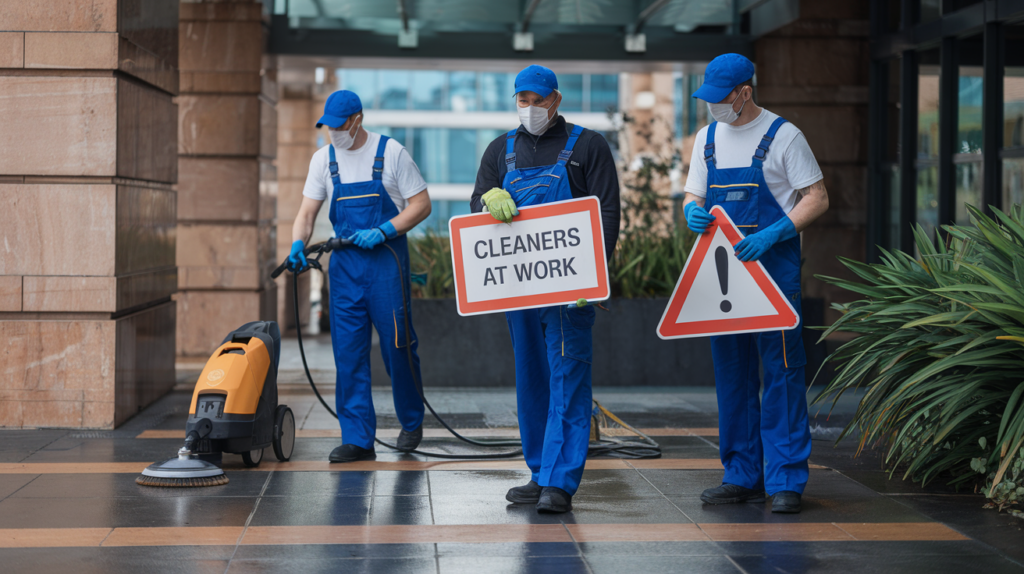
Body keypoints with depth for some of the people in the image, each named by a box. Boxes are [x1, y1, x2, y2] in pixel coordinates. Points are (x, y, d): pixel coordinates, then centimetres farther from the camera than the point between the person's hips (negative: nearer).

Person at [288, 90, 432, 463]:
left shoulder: (390, 152, -5)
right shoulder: (324, 159, 7)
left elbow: (421, 205, -5)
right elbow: (307, 212, 7)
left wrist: (382, 232, -16)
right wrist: (298, 245, -12)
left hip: (387, 260, -4)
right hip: (345, 262, 4)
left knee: (397, 345, 0)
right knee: (348, 351, -1)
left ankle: (412, 422, 22)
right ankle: (357, 439, 2)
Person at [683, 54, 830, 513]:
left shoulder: (782, 135, -4)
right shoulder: (708, 138, 13)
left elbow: (817, 198, -6)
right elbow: (693, 194, 18)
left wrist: (772, 234, -19)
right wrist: (692, 212, -7)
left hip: (773, 269, -6)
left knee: (782, 372, -8)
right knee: (731, 372, 8)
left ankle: (786, 480, -6)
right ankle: (742, 476, 16)